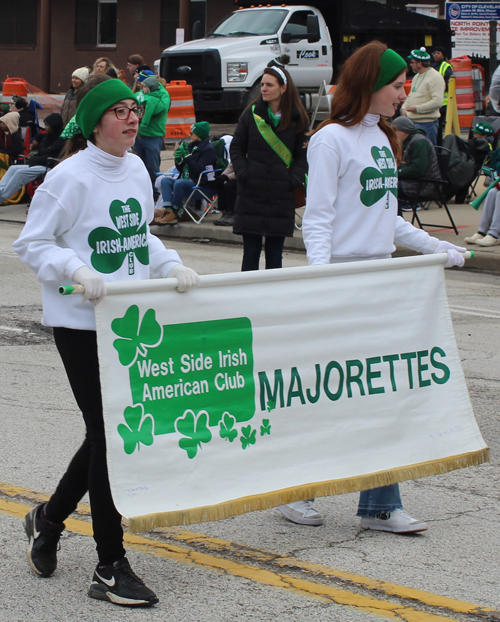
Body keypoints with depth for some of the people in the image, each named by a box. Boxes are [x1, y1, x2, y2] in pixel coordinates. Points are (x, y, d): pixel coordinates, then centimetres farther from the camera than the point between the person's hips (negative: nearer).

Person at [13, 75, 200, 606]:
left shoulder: (136, 170, 9)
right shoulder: (70, 177, -12)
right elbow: (31, 244, -8)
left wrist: (171, 266, 4)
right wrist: (76, 270, -23)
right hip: (81, 323, -7)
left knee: (112, 431, 13)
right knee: (108, 432, -5)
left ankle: (49, 518, 37)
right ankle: (111, 568, 3)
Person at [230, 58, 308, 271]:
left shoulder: (297, 119, 3)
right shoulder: (252, 114, 4)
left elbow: (302, 155, 7)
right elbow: (236, 148, 8)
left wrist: (294, 179, -9)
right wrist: (243, 174, -7)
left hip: (281, 196, 0)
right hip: (251, 195, 0)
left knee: (275, 254, 6)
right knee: (251, 252, 2)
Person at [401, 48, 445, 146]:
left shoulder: (435, 77, -12)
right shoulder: (416, 77, 17)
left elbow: (437, 102, -21)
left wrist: (416, 108, -17)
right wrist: (404, 108, 6)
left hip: (427, 123, -9)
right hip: (412, 122, 9)